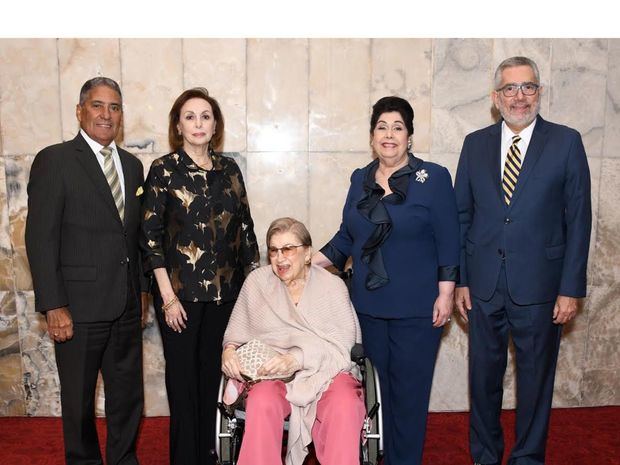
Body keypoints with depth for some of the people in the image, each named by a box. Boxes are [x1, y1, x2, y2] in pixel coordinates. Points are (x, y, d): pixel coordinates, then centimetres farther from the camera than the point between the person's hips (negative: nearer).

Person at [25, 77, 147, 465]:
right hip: (79, 308, -5)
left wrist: (142, 289, 12)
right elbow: (40, 239, -10)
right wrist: (54, 306, -14)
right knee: (79, 400, 12)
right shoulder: (54, 161, -6)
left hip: (127, 306, 5)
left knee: (129, 397, 15)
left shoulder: (132, 165, 11)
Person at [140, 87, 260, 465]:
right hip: (180, 291, -3)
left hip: (225, 291, 3)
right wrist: (168, 296, -11)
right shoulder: (164, 170, -4)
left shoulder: (229, 169, 7)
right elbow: (150, 235, -7)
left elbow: (245, 227, 11)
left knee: (212, 373, 11)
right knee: (183, 378, 6)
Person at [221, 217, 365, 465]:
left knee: (344, 407, -33)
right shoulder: (257, 281, 9)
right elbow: (236, 332, 17)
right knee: (262, 404, -34)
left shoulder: (333, 285, 5)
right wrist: (229, 350, -7)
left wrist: (298, 359, -19)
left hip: (325, 372, 0)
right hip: (270, 373, 1)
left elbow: (343, 346, -4)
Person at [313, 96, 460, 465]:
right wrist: (311, 263, 4)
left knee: (409, 393, 3)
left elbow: (448, 242, -6)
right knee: (379, 389, 12)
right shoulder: (360, 179, 9)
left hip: (417, 309, -4)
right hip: (370, 306, 4)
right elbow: (347, 237, 14)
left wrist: (445, 294, -10)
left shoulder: (433, 178, -4)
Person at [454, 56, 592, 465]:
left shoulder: (566, 142, -2)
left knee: (536, 378, 11)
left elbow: (578, 220, -3)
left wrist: (571, 289, -7)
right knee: (484, 377, 13)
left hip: (539, 288, -2)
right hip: (484, 286, 2)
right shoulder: (475, 144, 5)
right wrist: (460, 279, 3)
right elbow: (462, 216, 6)